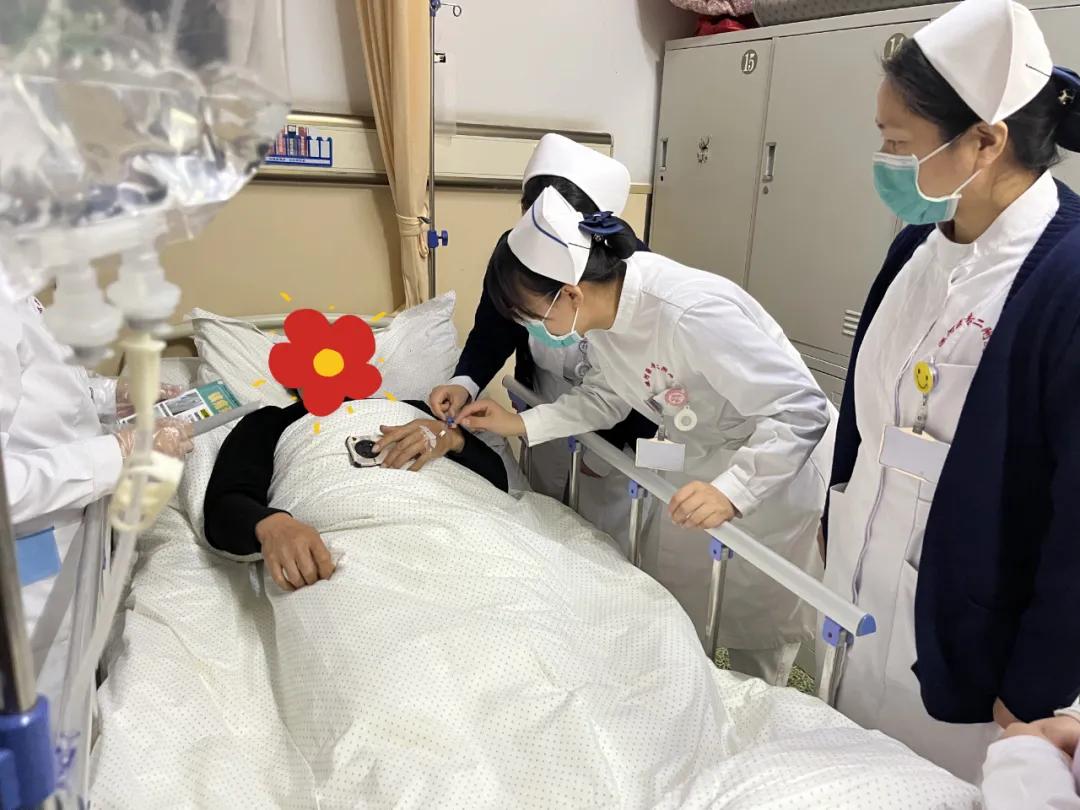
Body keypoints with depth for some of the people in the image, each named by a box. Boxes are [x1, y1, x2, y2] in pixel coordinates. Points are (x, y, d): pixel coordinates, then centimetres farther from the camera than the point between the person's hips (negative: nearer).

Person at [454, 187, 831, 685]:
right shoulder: (603, 310, -11)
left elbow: (803, 411, -31)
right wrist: (522, 425, -1)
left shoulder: (691, 313, -36)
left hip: (768, 476, -7)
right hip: (698, 471, 7)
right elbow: (607, 396, 6)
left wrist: (732, 491, -40)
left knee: (756, 638, 12)